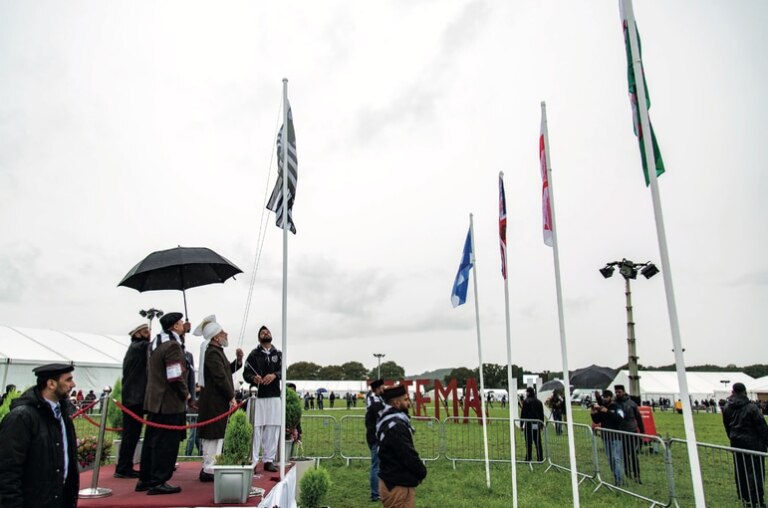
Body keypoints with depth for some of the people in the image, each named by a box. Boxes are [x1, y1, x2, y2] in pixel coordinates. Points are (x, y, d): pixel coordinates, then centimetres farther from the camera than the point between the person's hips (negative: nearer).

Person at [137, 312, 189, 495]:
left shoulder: (155, 343, 13)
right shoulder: (172, 345, -18)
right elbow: (175, 377, -22)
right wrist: (185, 393, -7)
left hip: (153, 401, 10)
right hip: (170, 403, -10)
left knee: (152, 441, 16)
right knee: (166, 443, -1)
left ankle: (145, 480, 25)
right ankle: (158, 482, 5)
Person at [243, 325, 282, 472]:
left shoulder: (278, 354, 13)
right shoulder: (254, 354, 7)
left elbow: (283, 370, 2)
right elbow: (246, 373, 2)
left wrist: (274, 375, -18)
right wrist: (253, 378, -19)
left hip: (274, 396, 3)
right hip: (258, 396, -3)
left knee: (272, 429, 5)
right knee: (256, 429, -5)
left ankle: (269, 460, 15)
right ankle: (252, 461, 3)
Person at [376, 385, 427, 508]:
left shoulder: (388, 422, 9)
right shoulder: (396, 426, -23)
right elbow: (409, 455, -22)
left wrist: (418, 470, 6)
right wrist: (422, 471, -5)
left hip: (390, 483, 10)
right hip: (399, 487, -10)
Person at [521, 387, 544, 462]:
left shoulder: (526, 401, -7)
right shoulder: (539, 402, 9)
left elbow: (523, 414, -8)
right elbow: (542, 414, 14)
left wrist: (522, 424, -1)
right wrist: (542, 424, 21)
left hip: (528, 425, -5)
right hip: (537, 425, 5)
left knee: (528, 442, -1)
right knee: (538, 442, 10)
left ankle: (528, 458, 1)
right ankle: (540, 458, 13)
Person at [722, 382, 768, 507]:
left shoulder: (727, 408, 3)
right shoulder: (751, 407, -15)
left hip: (736, 443, 5)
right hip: (752, 442, -5)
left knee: (740, 471, 13)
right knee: (755, 471, 0)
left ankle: (743, 497, 22)